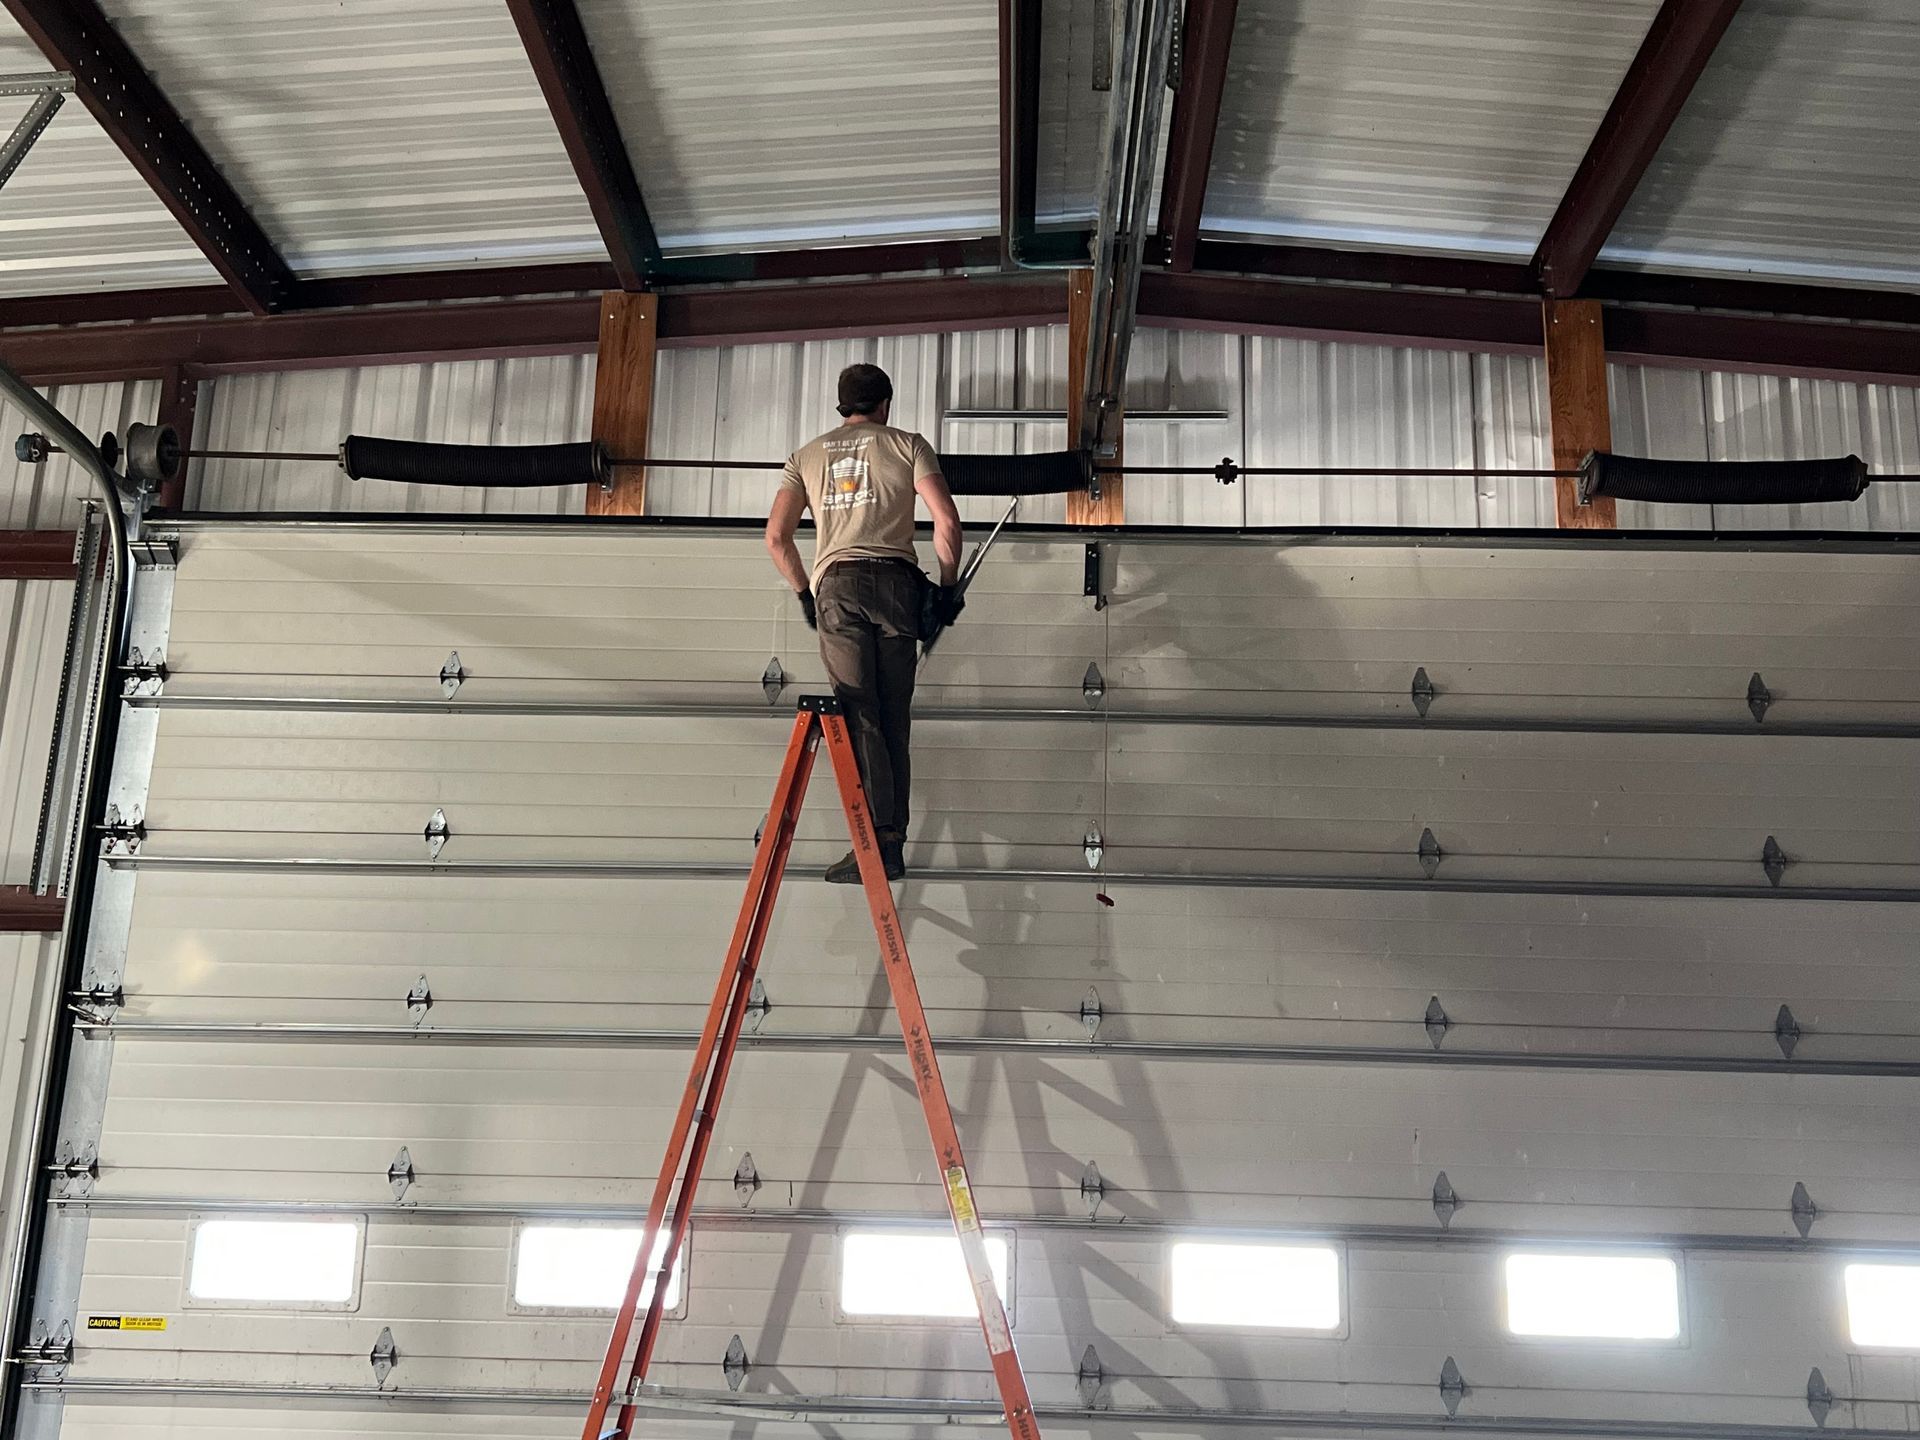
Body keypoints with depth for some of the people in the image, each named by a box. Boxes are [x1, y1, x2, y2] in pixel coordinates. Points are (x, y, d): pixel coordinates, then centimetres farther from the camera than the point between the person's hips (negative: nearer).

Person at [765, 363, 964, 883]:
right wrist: (948, 587, 11)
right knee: (894, 718, 3)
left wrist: (804, 591, 23)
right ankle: (892, 842, 1)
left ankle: (877, 842, -15)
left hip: (836, 585, 1)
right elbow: (947, 521, 1)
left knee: (859, 716, -5)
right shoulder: (907, 445, 12)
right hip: (895, 580, -1)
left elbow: (776, 536, 11)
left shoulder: (806, 456, 19)